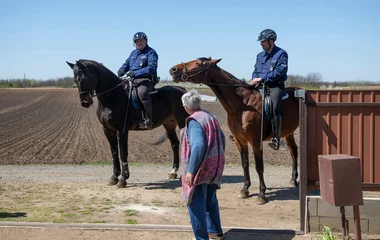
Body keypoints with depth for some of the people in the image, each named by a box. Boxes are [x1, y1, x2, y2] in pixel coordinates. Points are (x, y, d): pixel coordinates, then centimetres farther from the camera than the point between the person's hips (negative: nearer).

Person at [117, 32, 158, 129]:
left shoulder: (151, 52, -1)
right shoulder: (133, 53, 23)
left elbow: (151, 68, -15)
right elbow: (127, 63, 25)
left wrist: (135, 73, -23)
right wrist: (122, 70, -1)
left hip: (146, 79, -8)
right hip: (131, 80, 8)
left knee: (142, 92, -37)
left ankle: (148, 119, -32)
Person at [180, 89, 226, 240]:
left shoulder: (194, 121, -19)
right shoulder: (210, 117, 7)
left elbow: (198, 146, -29)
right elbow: (222, 138, 15)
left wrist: (191, 171, -26)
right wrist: (218, 159, 24)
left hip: (201, 167, -9)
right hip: (215, 167, 9)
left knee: (196, 203, 4)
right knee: (210, 199, 24)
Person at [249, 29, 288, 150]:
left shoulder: (281, 54, -3)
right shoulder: (260, 55, 18)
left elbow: (279, 72, -13)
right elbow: (256, 70, 20)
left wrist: (261, 78, -18)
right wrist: (254, 79, -4)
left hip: (276, 86, -7)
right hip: (260, 85, 7)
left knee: (274, 108, -25)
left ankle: (276, 139, -27)